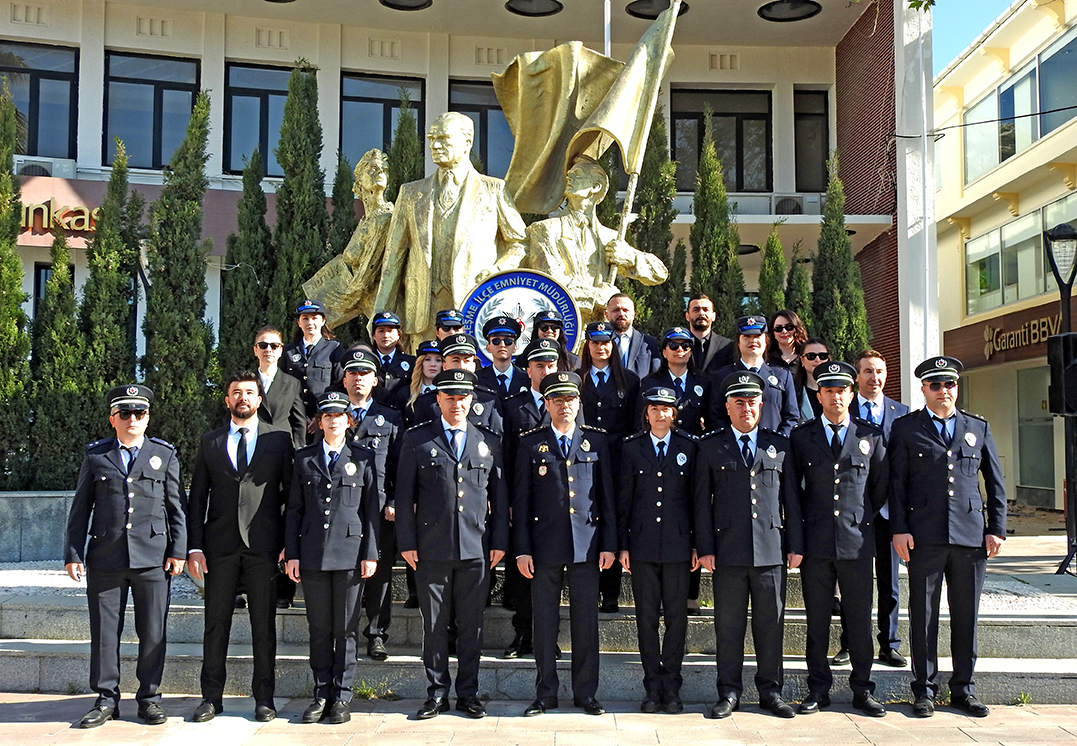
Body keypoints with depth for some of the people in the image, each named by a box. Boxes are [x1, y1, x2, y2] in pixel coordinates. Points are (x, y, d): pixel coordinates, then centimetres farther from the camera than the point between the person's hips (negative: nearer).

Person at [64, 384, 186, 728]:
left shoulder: (165, 455, 9)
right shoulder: (95, 455, 10)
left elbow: (177, 507, 8)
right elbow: (80, 508, 11)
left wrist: (178, 551, 1)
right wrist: (73, 554, 5)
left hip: (152, 558, -1)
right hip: (104, 558, 1)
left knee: (153, 632, 3)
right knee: (104, 631, 5)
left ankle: (149, 698, 15)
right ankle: (106, 700, 17)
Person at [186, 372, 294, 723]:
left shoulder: (278, 440, 6)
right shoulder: (210, 442, 11)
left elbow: (291, 494, 4)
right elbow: (197, 497, 9)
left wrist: (289, 544, -3)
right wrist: (194, 546, 0)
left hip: (263, 545, -1)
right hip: (220, 545, 2)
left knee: (264, 624, 4)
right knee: (216, 623, 6)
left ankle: (264, 697, 13)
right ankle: (211, 697, 18)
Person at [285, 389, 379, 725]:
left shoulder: (363, 457, 5)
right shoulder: (304, 458, 10)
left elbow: (371, 509, 3)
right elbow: (294, 510, 9)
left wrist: (370, 554, -3)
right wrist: (291, 554, 2)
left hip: (350, 554, -2)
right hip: (312, 555, 2)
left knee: (346, 630, 4)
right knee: (319, 628, 8)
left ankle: (342, 697, 13)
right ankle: (321, 694, 18)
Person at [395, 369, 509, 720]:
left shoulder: (489, 441, 10)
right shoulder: (417, 440, 5)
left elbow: (499, 494, 11)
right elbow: (404, 494, 3)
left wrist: (500, 541, 5)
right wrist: (407, 543, -2)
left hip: (477, 549, 1)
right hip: (431, 549, -1)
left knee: (472, 624, 7)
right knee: (434, 624, 6)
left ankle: (468, 693, 20)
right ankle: (437, 693, 19)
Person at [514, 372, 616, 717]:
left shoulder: (596, 441, 7)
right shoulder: (531, 443, 4)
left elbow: (607, 495, 8)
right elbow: (521, 499, 3)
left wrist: (608, 544, 1)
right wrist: (522, 549, -3)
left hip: (587, 545, 1)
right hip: (545, 546, -1)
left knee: (586, 622, 6)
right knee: (545, 622, 6)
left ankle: (585, 693, 20)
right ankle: (545, 694, 19)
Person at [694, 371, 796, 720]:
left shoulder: (779, 445, 11)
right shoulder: (710, 446, 6)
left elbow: (789, 498, 11)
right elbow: (702, 501, 4)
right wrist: (705, 548, -3)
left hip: (771, 550, 1)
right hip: (728, 550, -1)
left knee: (770, 624, 7)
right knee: (728, 626, 5)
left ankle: (771, 691, 21)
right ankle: (729, 692, 17)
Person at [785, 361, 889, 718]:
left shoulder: (871, 435, 6)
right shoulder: (801, 436, 4)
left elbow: (882, 486, 15)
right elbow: (792, 493, 1)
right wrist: (795, 543, -5)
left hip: (857, 542, 0)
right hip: (815, 542, 0)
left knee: (859, 618, 6)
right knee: (817, 619, 7)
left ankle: (863, 689, 19)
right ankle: (818, 689, 18)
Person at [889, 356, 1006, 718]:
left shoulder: (978, 428, 13)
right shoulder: (905, 428, 6)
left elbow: (996, 483, 13)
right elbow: (896, 483, 2)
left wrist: (996, 529, 5)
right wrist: (899, 529, -6)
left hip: (971, 536, 2)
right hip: (925, 538, -2)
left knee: (967, 615, 8)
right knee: (923, 615, 3)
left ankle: (963, 689, 21)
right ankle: (925, 690, 14)